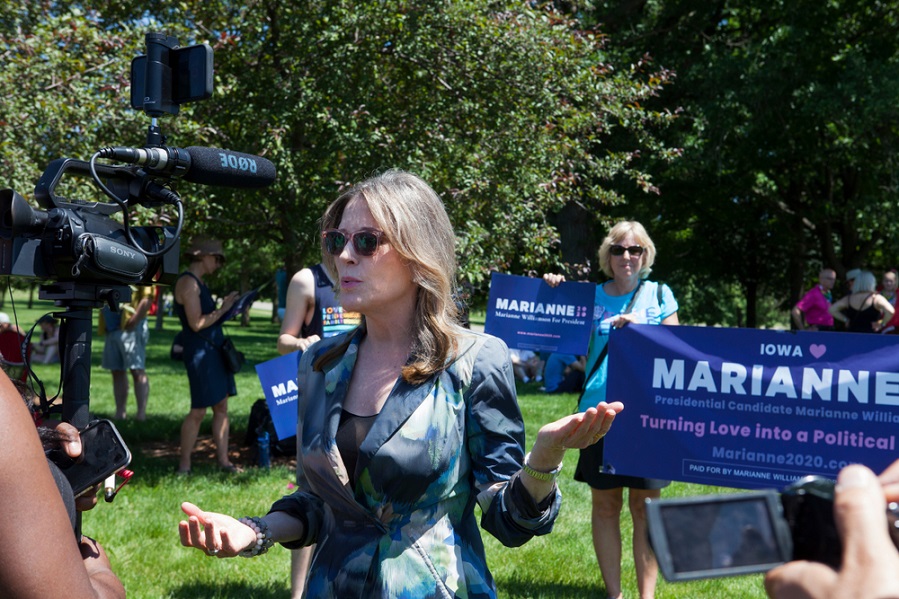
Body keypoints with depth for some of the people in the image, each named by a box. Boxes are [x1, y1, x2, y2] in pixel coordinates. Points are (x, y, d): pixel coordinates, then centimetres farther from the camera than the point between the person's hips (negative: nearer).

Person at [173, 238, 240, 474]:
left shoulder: (198, 282, 17)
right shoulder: (188, 282, -13)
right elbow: (196, 323, -19)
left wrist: (226, 307, 10)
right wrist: (222, 309, -13)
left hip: (214, 350, 10)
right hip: (199, 351, -10)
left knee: (221, 407, 8)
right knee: (198, 411, -5)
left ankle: (223, 460, 12)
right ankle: (184, 465, 5)